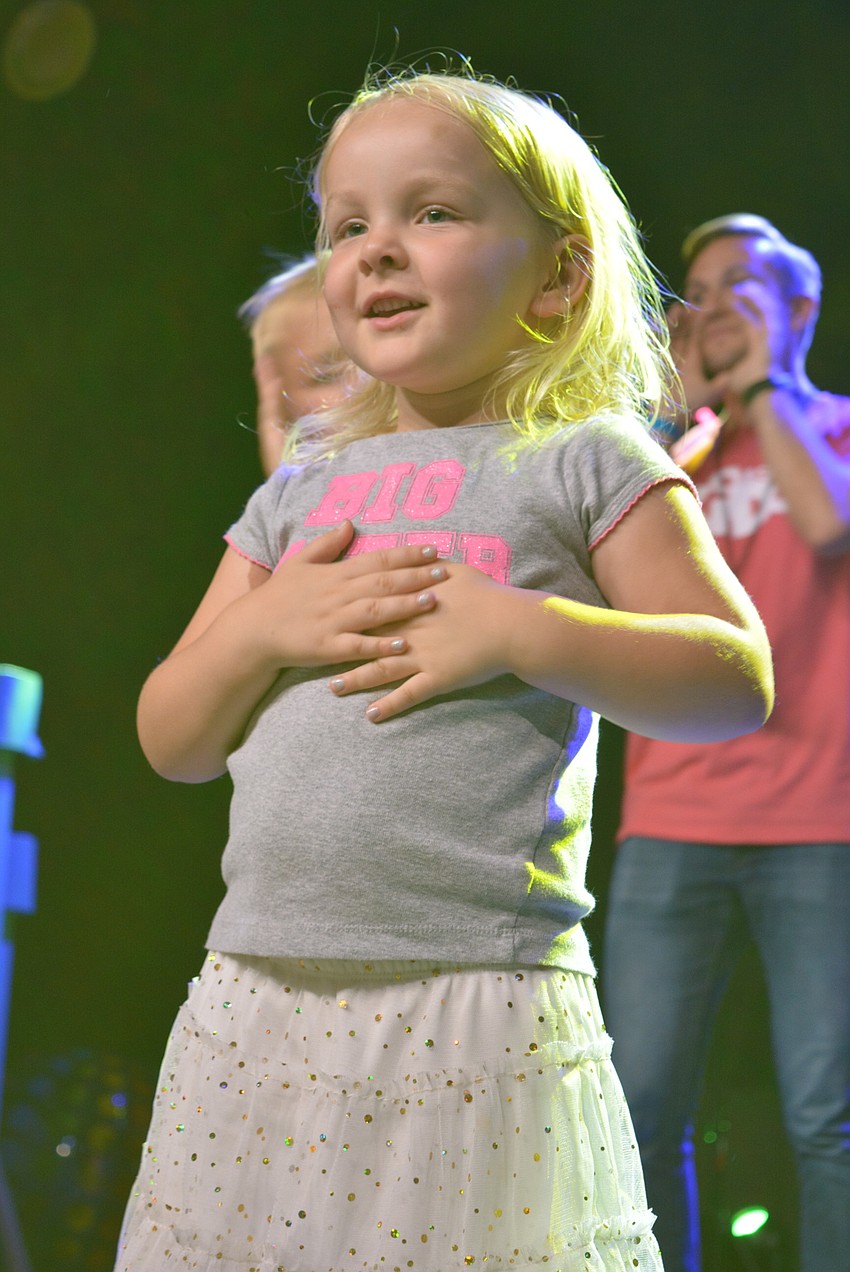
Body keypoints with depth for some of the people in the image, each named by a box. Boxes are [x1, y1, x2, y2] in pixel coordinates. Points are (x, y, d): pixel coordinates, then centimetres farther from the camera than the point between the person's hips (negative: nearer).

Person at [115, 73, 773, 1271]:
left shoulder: (585, 462, 3)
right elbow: (172, 741, 15)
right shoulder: (301, 488, 15)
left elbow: (737, 678, -4)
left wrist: (515, 627, -14)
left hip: (482, 1005, -4)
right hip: (262, 996, 5)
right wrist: (267, 627, -4)